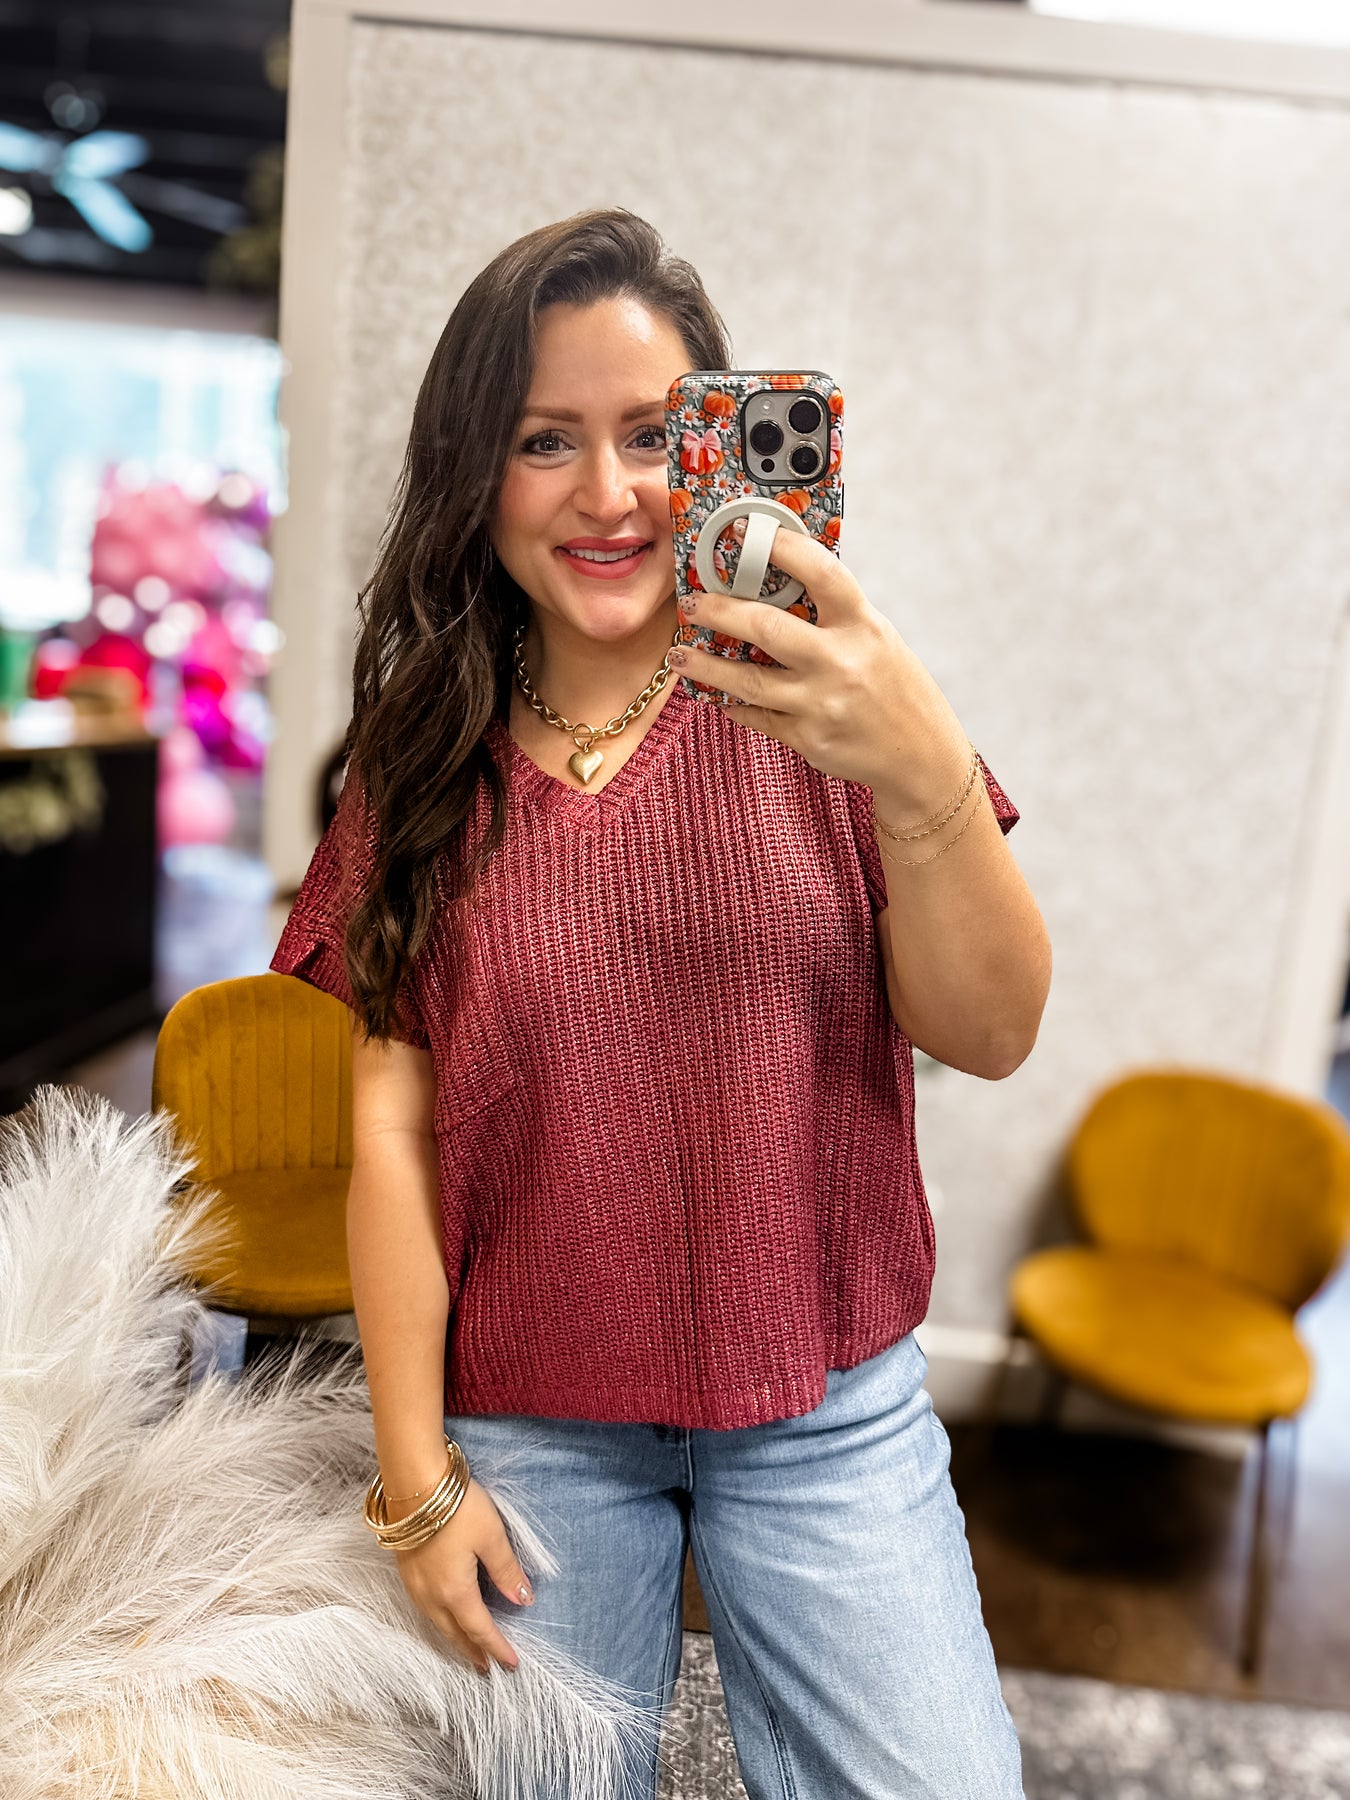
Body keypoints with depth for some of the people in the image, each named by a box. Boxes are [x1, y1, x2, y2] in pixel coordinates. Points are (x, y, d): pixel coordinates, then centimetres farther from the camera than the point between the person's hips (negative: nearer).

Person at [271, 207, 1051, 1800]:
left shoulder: (816, 707, -5)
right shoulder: (429, 762, -2)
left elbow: (990, 1038, -12)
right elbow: (393, 1131, -3)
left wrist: (926, 785, -30)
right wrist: (416, 1475, -3)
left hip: (829, 1410, 0)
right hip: (529, 1427, 1)